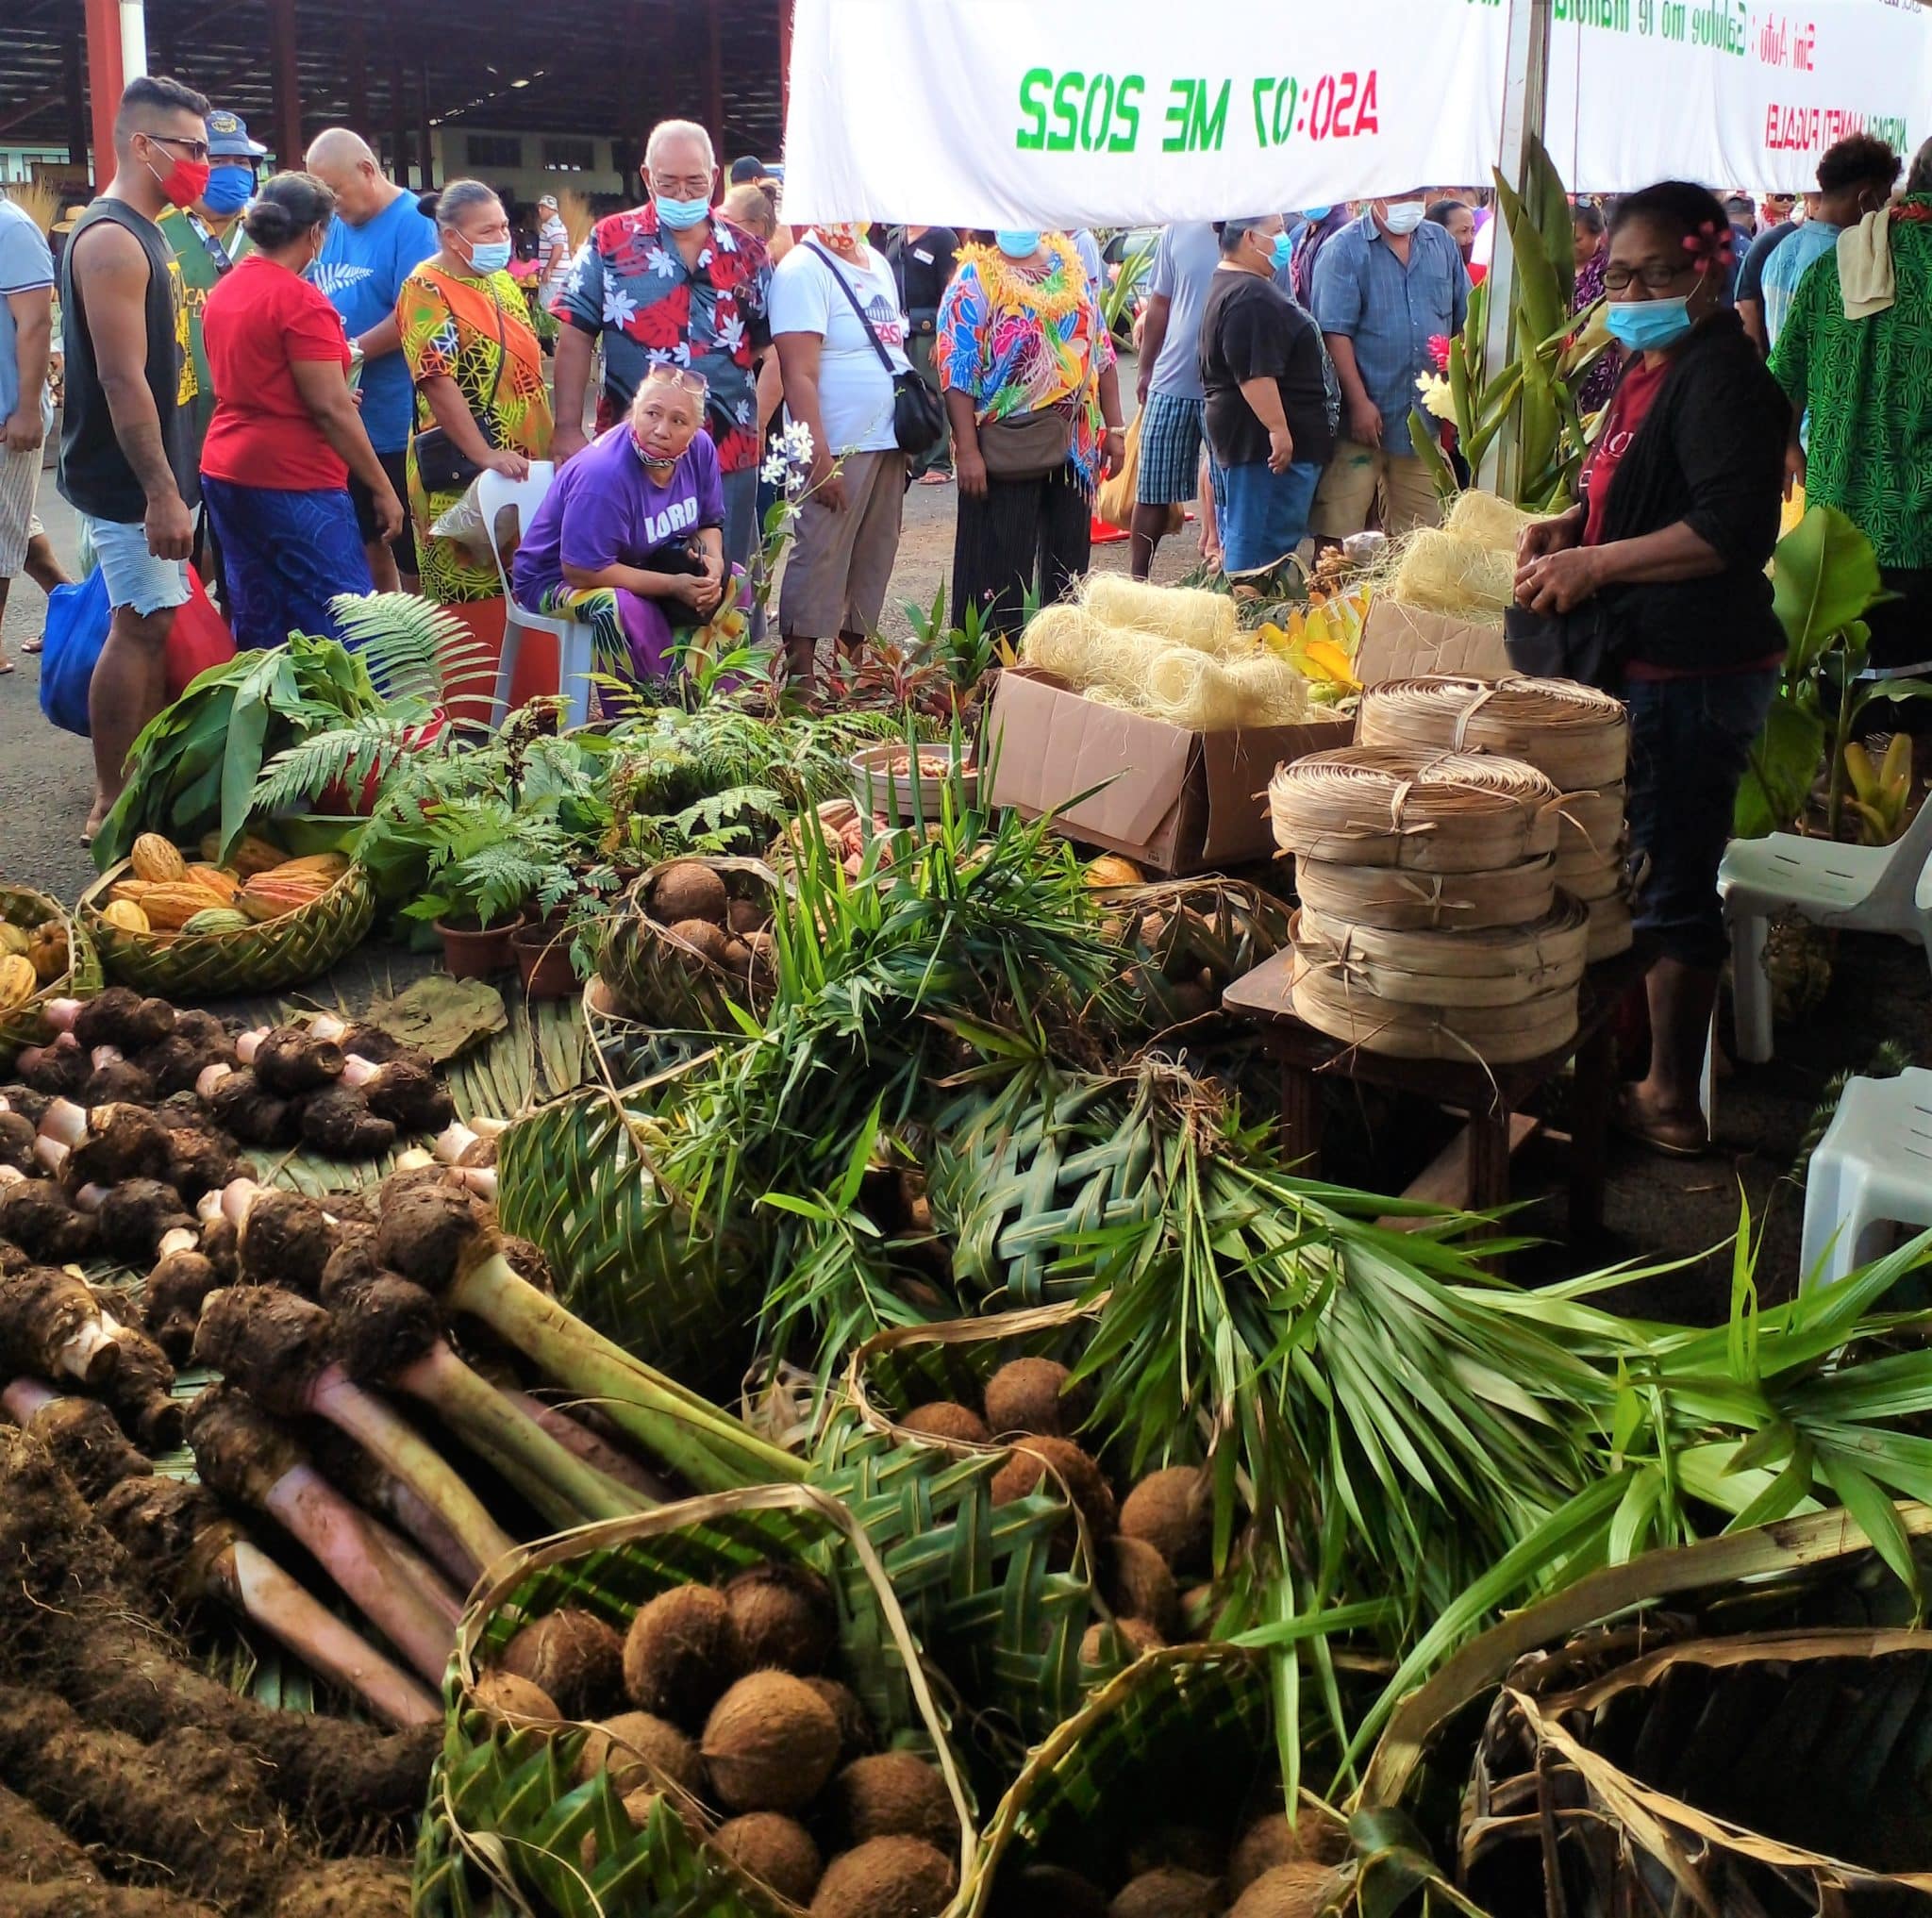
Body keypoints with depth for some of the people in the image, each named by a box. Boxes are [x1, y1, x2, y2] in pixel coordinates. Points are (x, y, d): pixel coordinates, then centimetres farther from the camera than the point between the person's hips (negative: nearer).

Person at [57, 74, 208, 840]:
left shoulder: (143, 234, 14)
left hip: (149, 474, 10)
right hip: (128, 483, -10)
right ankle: (112, 806, 1)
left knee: (150, 625, 14)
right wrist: (160, 494, -25)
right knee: (139, 628, -7)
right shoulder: (111, 240, -17)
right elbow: (122, 381, -23)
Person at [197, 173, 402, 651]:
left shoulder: (224, 292, 11)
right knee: (346, 634, -6)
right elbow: (331, 408, -16)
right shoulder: (300, 299, -13)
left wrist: (332, 395, 29)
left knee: (259, 629, 12)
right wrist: (383, 488, -10)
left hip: (225, 472, 9)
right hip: (293, 481, -9)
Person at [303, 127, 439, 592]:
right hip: (343, 423, 8)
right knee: (367, 545, 17)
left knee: (410, 557, 1)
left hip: (396, 426, -8)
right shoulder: (334, 226, 12)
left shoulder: (411, 221, -11)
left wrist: (351, 352, -17)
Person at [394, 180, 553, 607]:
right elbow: (438, 382, -19)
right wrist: (485, 456, -25)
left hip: (525, 465, 8)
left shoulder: (502, 282, 14)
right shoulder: (427, 291, -10)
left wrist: (553, 440, 14)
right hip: (463, 472, -7)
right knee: (469, 599, -3)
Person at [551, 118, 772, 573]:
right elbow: (576, 337, -2)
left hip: (730, 452, 2)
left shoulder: (746, 253, 7)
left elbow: (770, 348, 12)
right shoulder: (611, 242, 1)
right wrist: (568, 430, -9)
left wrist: (762, 422, 1)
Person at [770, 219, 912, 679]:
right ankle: (800, 672, 1)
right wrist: (821, 458, -21)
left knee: (874, 560, 12)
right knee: (820, 558, -5)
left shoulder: (879, 264, 14)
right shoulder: (804, 270, -11)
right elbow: (799, 375, -17)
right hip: (839, 450, -8)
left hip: (887, 442, 8)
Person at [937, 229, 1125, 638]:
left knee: (1070, 558, 12)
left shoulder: (1070, 267, 12)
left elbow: (1101, 351, 15)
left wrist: (1114, 428, 10)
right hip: (1007, 446, -5)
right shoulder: (975, 279, -5)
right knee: (1003, 563, 0)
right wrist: (967, 450, -18)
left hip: (1075, 441, 5)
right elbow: (957, 371, -11)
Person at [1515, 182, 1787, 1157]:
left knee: (1672, 884, -2)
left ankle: (1671, 1103, 10)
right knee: (1641, 871, 19)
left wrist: (1595, 564, -23)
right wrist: (1573, 525, 10)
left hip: (1694, 673, -11)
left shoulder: (1721, 379, -17)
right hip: (1646, 663, 11)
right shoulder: (1648, 368, 15)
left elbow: (1733, 528, -27)